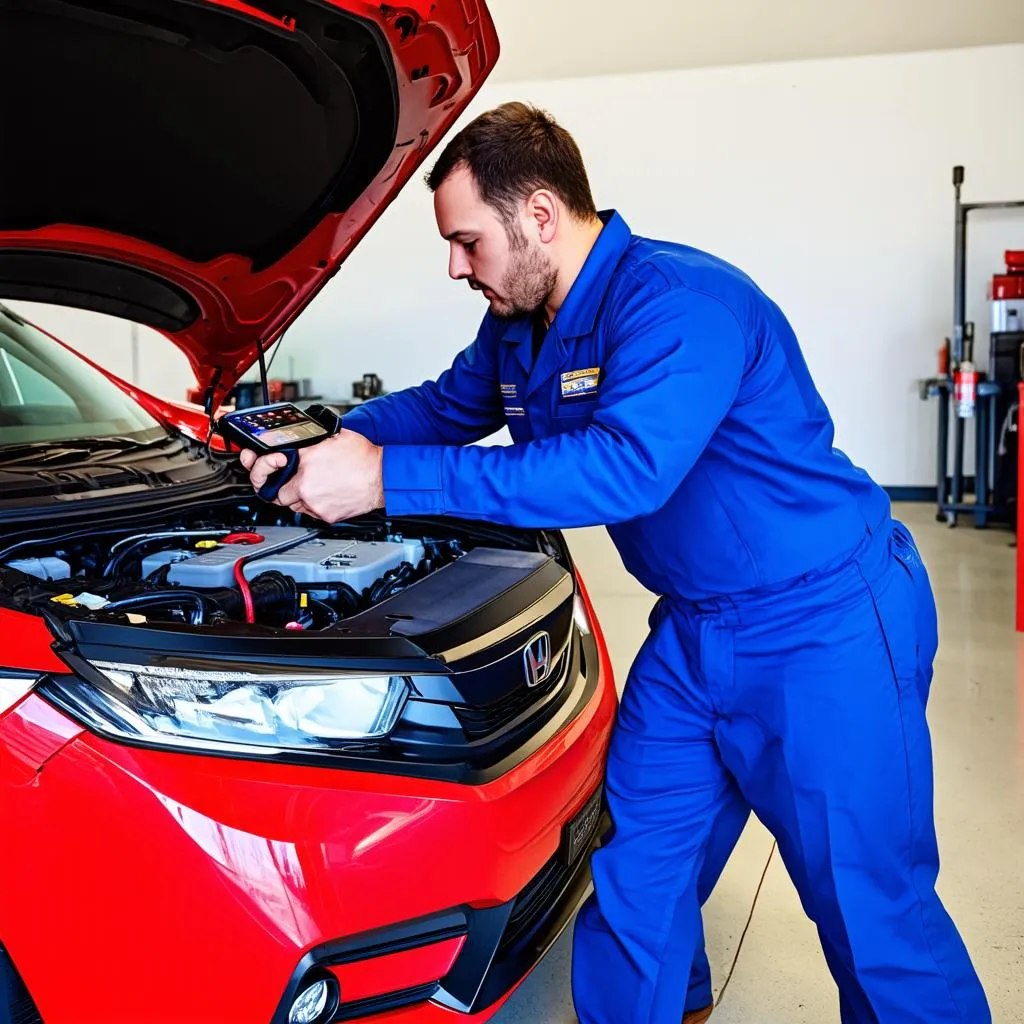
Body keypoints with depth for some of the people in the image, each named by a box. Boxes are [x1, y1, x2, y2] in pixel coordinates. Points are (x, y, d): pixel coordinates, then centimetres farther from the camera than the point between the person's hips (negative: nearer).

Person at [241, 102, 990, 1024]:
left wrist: (389, 479, -36)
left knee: (873, 909, 4)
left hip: (824, 627, -8)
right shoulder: (519, 327, 5)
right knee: (634, 868, 15)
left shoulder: (679, 302, -25)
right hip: (694, 629, 8)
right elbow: (447, 404, 20)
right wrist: (331, 445, 2)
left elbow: (625, 466, -37)